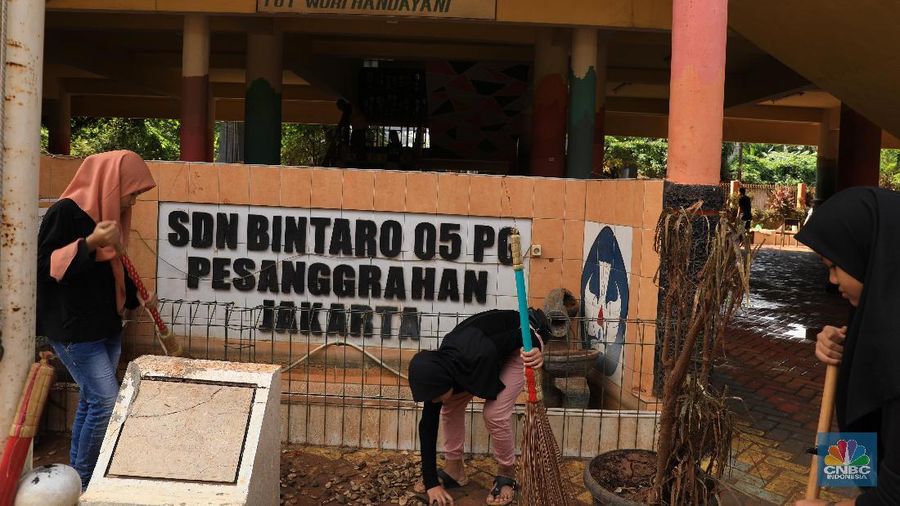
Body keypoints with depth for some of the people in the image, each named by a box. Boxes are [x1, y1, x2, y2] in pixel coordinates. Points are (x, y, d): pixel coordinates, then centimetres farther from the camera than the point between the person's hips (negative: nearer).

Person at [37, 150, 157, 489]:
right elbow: (44, 265, -17)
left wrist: (137, 298, 6)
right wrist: (88, 244, -26)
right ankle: (82, 481, 6)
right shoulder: (65, 212, -14)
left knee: (92, 400, 12)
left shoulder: (108, 213, 10)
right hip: (74, 330, -8)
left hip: (107, 327, 8)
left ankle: (78, 475, 24)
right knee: (106, 400, -9)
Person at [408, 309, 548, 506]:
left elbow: (522, 334, -28)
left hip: (520, 347, -6)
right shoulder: (437, 372, -24)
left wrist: (535, 349, -52)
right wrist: (431, 482, -17)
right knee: (451, 407, -2)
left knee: (495, 414, -17)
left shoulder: (480, 357, -43)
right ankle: (454, 471, 14)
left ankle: (507, 474, 6)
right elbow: (428, 425, -18)